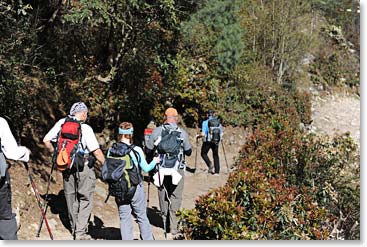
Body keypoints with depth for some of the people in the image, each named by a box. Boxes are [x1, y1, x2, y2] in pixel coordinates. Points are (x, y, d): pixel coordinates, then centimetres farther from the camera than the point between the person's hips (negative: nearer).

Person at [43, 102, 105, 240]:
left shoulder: (61, 123, 0)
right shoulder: (85, 128, -14)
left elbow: (46, 140, 2)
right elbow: (96, 151, -15)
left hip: (66, 167, 5)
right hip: (84, 167, -5)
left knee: (71, 199, 17)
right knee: (85, 199, 4)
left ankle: (74, 229, 28)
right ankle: (81, 233, -2)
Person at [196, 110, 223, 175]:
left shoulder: (205, 122, -10)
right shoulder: (218, 122, 2)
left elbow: (203, 134, -16)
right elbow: (221, 133, 8)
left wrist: (198, 136, 4)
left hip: (207, 141, -3)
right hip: (216, 142, 4)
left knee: (203, 154, 17)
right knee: (215, 155, 14)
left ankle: (210, 165, -6)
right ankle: (217, 171, 10)